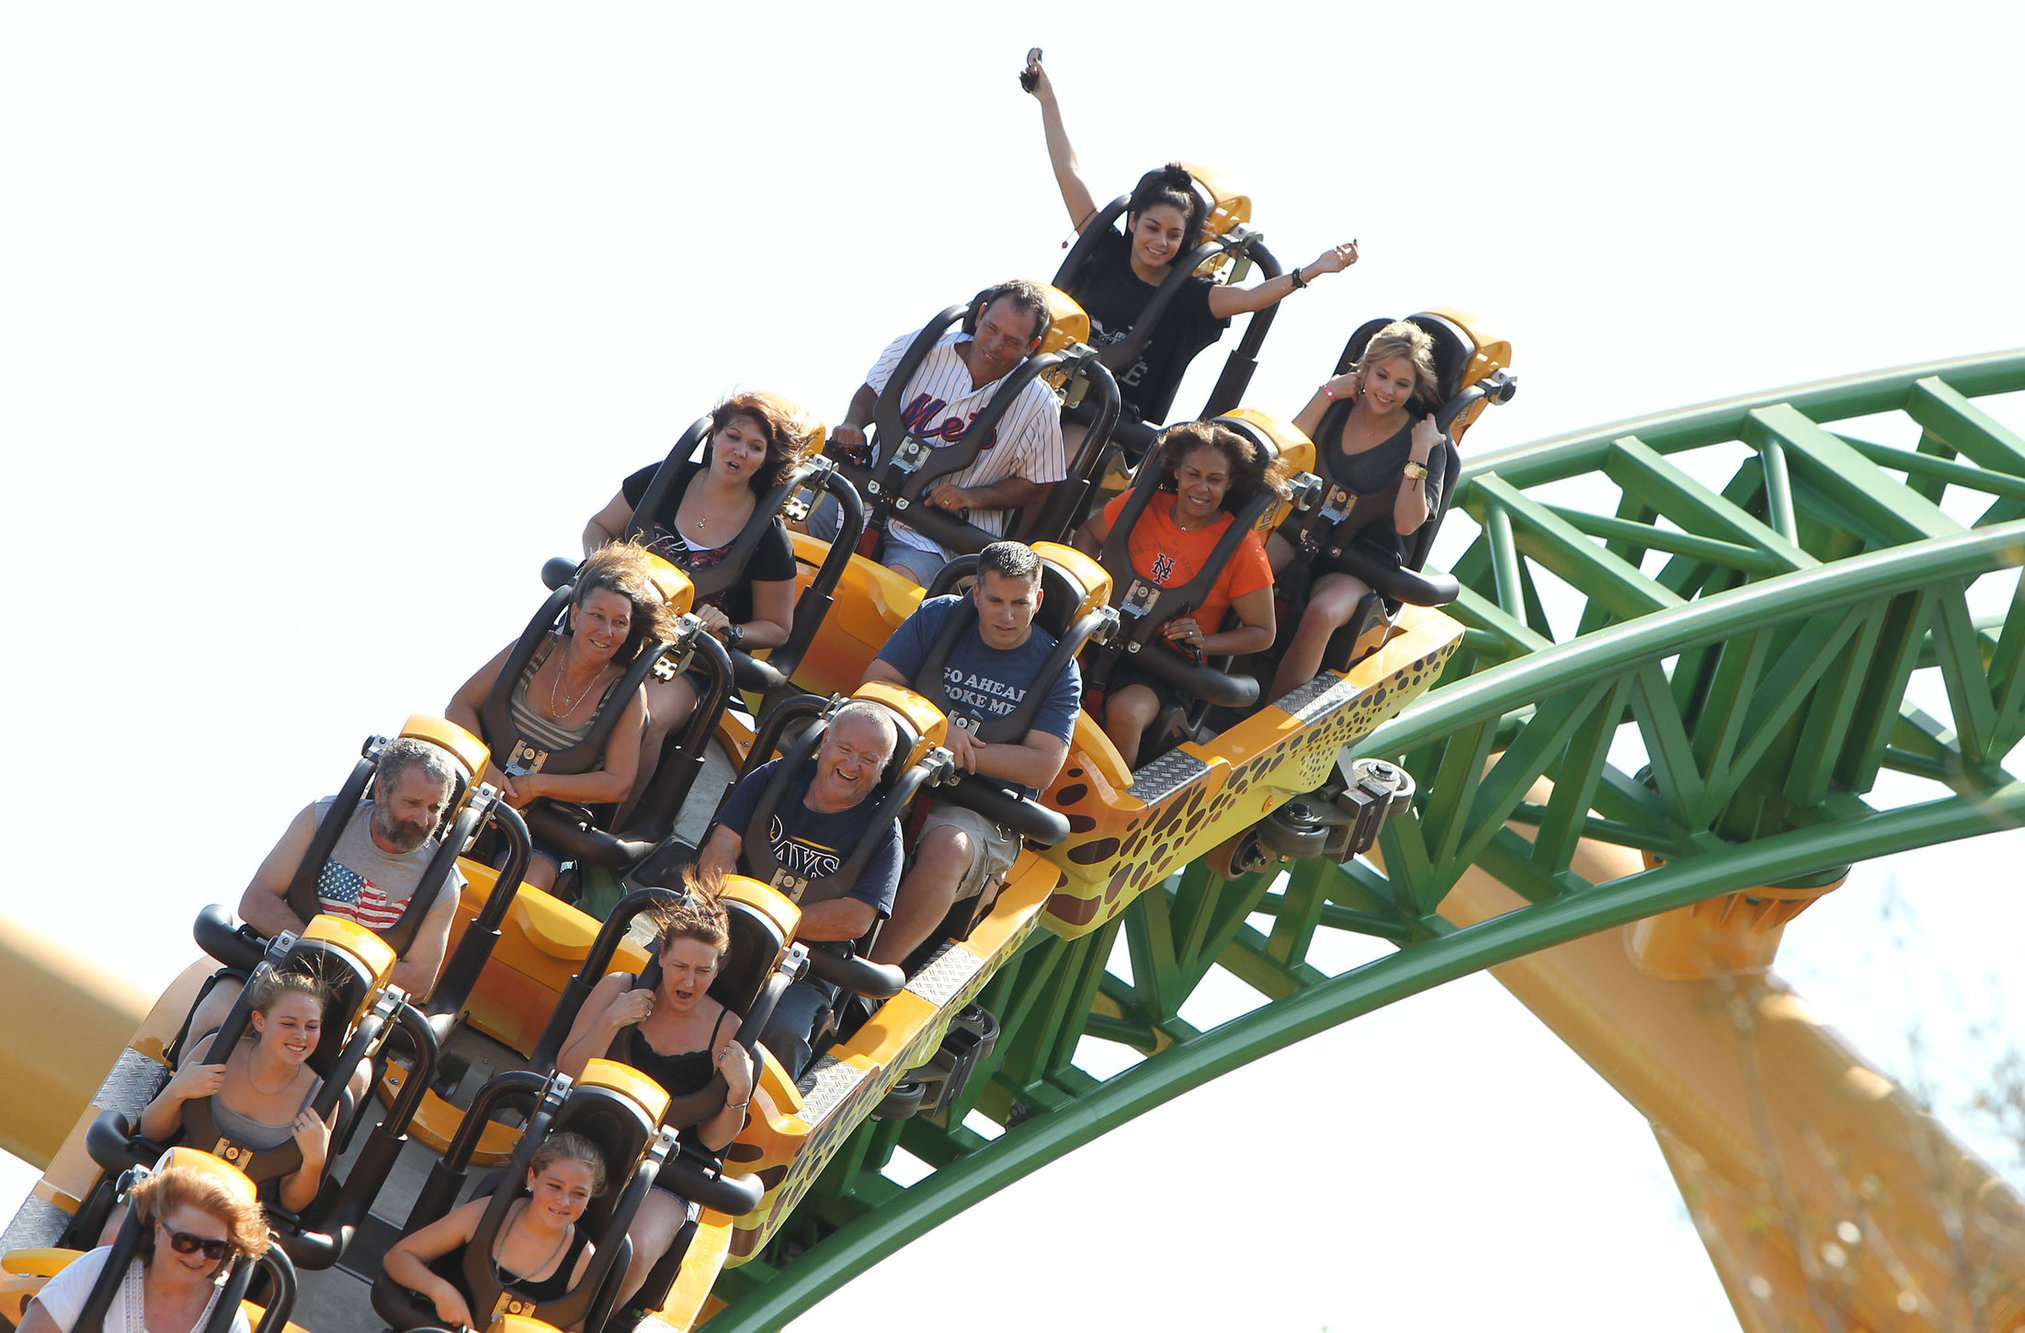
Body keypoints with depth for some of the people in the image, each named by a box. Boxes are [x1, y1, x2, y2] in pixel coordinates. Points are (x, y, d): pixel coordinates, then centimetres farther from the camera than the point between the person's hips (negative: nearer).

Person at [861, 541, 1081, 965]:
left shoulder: (1057, 669, 1)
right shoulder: (938, 617, 8)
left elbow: (1042, 767, -8)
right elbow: (876, 683, 4)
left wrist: (957, 749, -14)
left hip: (981, 810, -2)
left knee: (948, 848, -37)